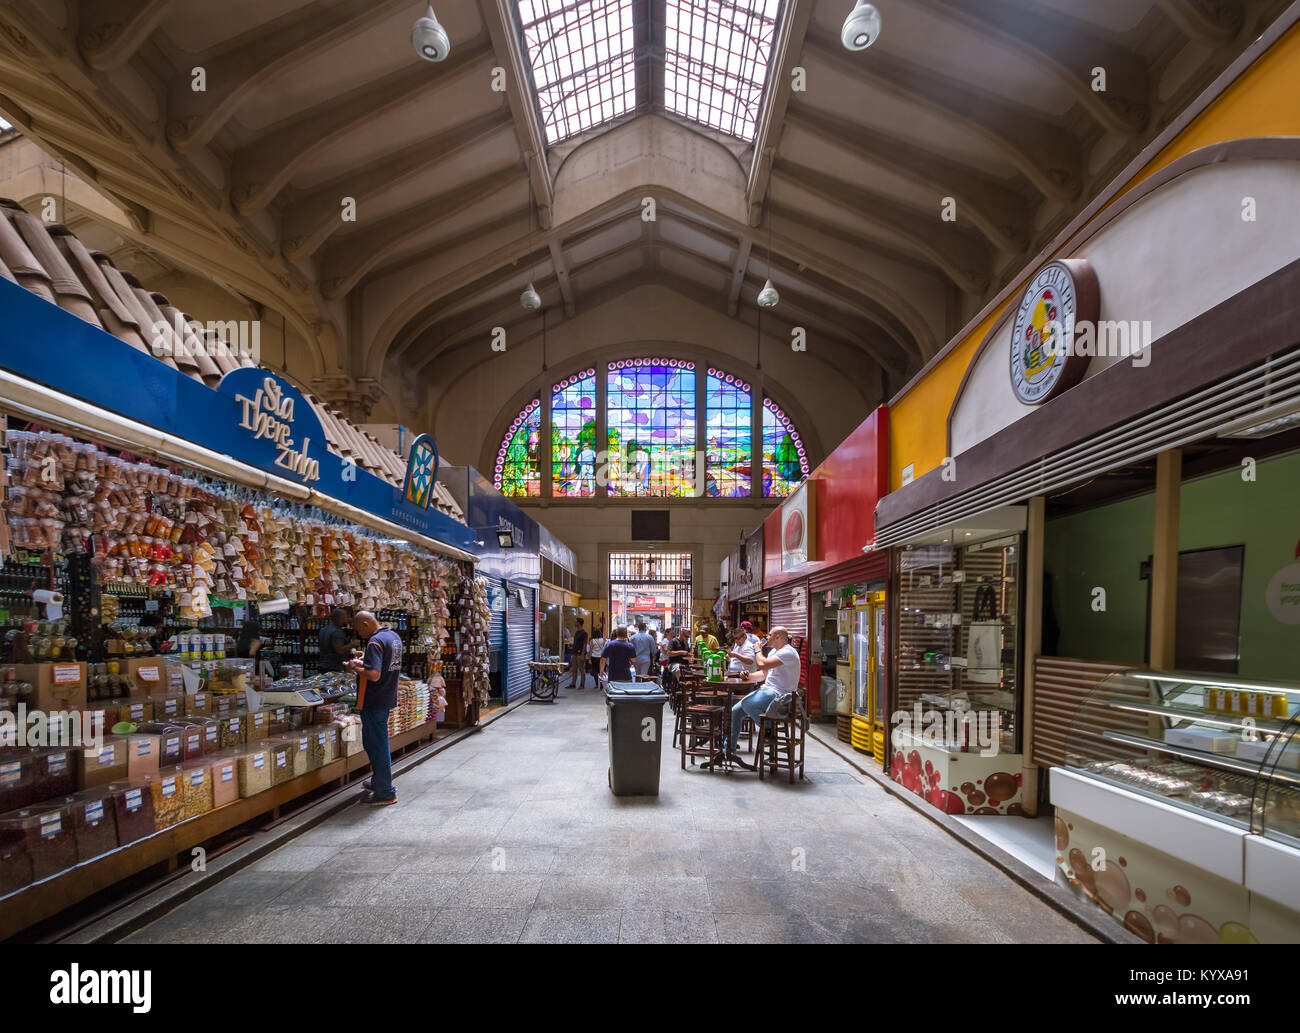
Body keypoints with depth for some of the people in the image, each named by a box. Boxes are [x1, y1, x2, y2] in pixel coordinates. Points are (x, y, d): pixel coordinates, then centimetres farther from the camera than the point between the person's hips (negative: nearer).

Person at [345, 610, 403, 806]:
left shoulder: (375, 642, -21)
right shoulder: (394, 636, 9)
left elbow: (374, 675, -30)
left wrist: (355, 667, -14)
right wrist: (365, 659, 12)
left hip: (373, 701, -10)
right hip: (387, 698, 10)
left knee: (376, 745, -1)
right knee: (379, 742, 23)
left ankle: (385, 792, 5)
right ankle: (379, 781, 36)